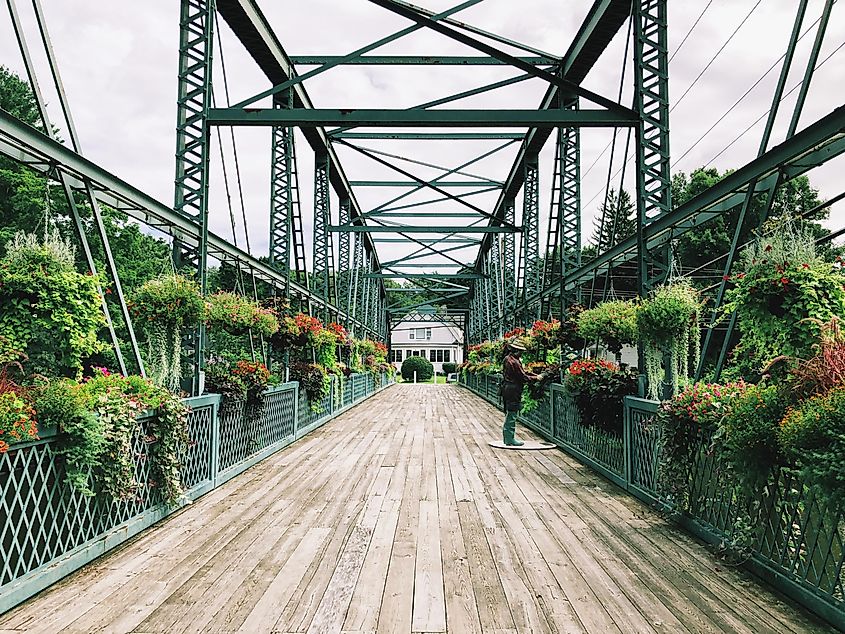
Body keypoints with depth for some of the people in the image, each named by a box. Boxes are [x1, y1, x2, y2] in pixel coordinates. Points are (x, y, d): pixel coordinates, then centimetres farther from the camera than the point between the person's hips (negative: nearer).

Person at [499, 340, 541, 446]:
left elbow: (522, 372, 13)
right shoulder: (514, 362, -21)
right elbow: (523, 377, -16)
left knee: (509, 415, 16)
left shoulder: (507, 359, 11)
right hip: (513, 391, -10)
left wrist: (535, 375, 7)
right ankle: (510, 440, 2)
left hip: (506, 389, 10)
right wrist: (536, 378, -4)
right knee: (512, 415, -3)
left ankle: (506, 437, 23)